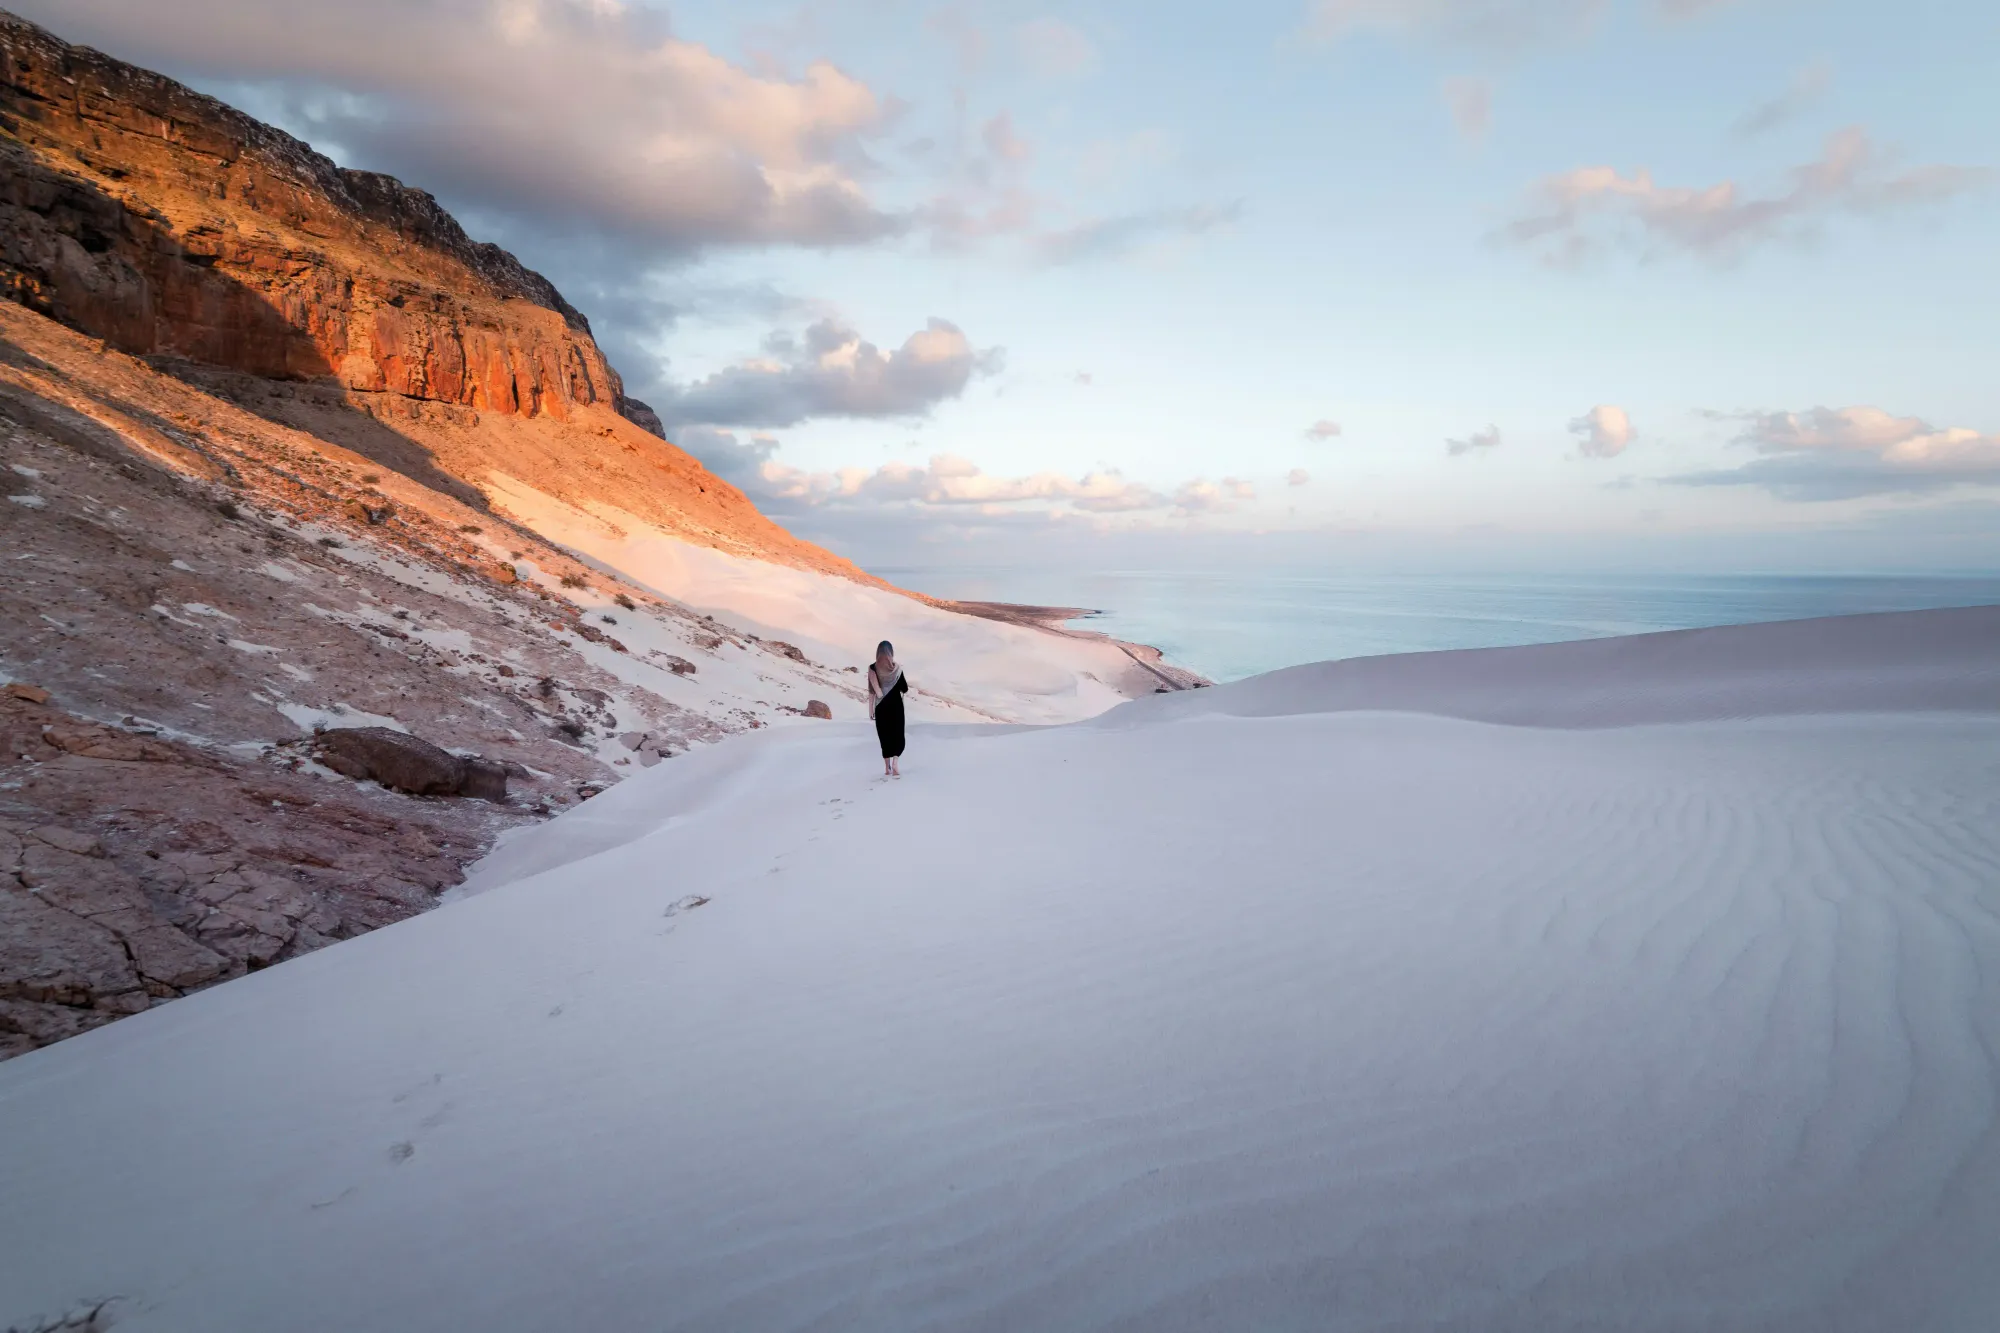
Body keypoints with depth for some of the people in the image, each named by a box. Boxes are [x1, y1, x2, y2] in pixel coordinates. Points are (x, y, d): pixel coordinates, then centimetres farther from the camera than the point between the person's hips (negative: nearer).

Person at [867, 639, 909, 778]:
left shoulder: (873, 668, -7)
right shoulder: (897, 668, -9)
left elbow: (872, 691, -6)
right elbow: (904, 689, -4)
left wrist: (870, 708, 1)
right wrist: (906, 685, 19)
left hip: (881, 707, 1)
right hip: (896, 706, -1)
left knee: (885, 736, 12)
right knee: (898, 735, 6)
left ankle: (887, 768, 15)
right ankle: (894, 764, -14)